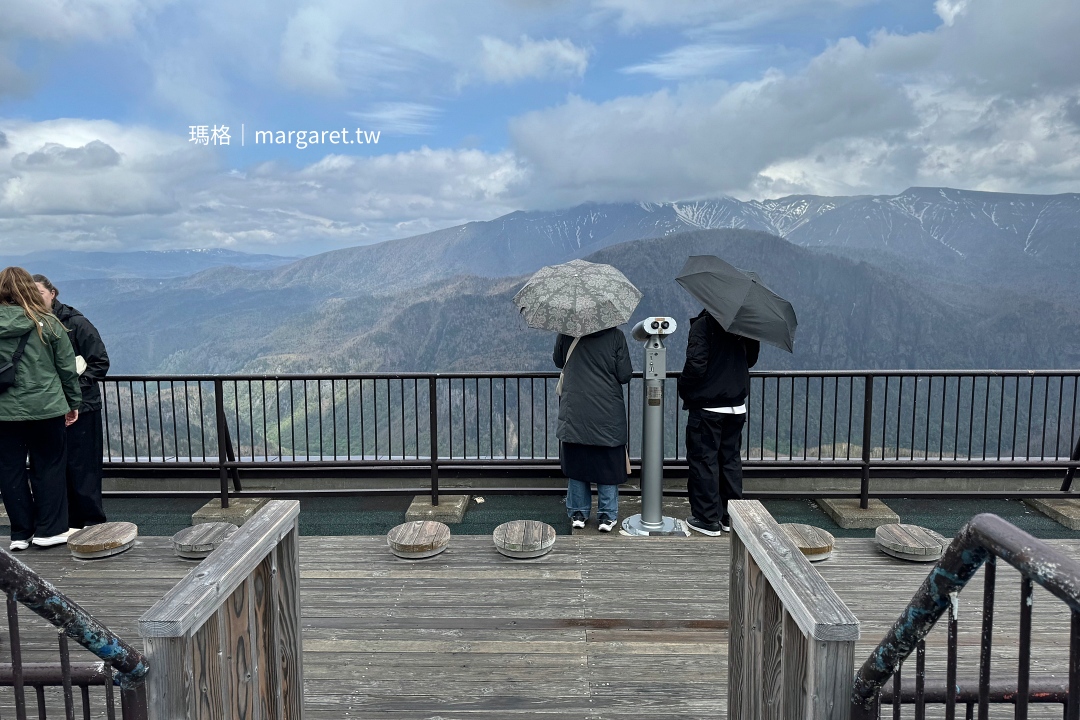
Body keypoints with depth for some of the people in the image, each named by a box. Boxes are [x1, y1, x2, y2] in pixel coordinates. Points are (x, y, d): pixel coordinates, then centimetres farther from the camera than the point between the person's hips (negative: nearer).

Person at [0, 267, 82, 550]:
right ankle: (50, 529, 13)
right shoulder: (48, 323, -6)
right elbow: (67, 367, -1)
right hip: (45, 407, -1)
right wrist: (73, 402, 9)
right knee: (49, 466, 9)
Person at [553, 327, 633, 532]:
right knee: (608, 464, 10)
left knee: (576, 461, 13)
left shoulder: (566, 334, -4)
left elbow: (558, 362, 12)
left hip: (574, 412, 2)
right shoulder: (615, 336, -10)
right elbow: (624, 376, -8)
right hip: (607, 413, -1)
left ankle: (578, 512, 20)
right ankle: (607, 515, 15)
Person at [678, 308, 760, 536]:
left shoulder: (703, 324, -15)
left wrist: (684, 389, -6)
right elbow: (750, 360, 14)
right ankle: (730, 517, 23)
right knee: (731, 460, 15)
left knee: (703, 461, 4)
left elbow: (696, 364, -21)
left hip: (707, 408, -6)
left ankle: (708, 519, 8)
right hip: (737, 407, 6)